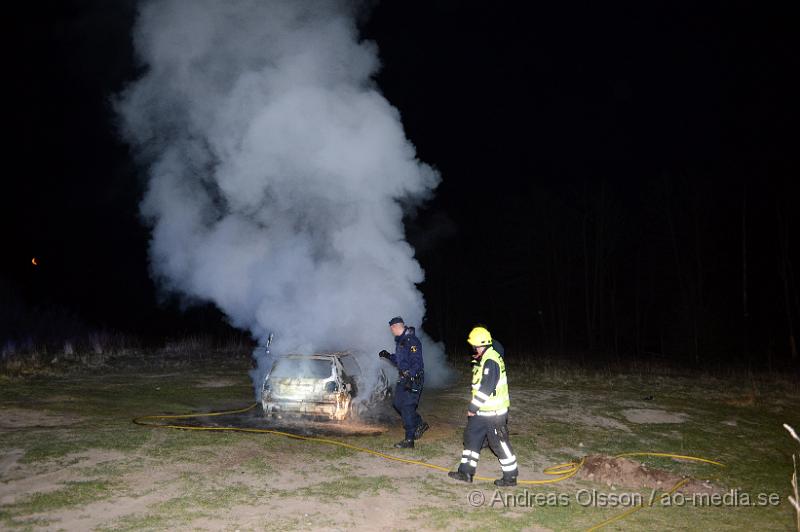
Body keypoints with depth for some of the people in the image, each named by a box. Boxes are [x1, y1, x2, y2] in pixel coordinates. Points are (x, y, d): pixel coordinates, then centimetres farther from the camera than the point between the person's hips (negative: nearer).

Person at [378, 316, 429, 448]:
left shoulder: (412, 341, -17)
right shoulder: (400, 341, 15)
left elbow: (417, 362, -24)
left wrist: (410, 376, -32)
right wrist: (388, 356, 21)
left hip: (413, 379, -10)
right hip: (403, 378, 10)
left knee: (407, 407, -8)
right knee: (398, 403, 14)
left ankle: (409, 440, -2)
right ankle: (420, 424, 29)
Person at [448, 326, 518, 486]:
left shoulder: (491, 362, -22)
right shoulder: (484, 360, 11)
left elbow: (486, 388, -25)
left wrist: (473, 408, -18)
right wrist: (474, 407, 19)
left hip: (494, 413, -10)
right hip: (483, 411, 10)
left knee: (500, 443, 1)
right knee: (471, 437, 13)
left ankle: (510, 477, 14)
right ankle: (466, 472, 21)